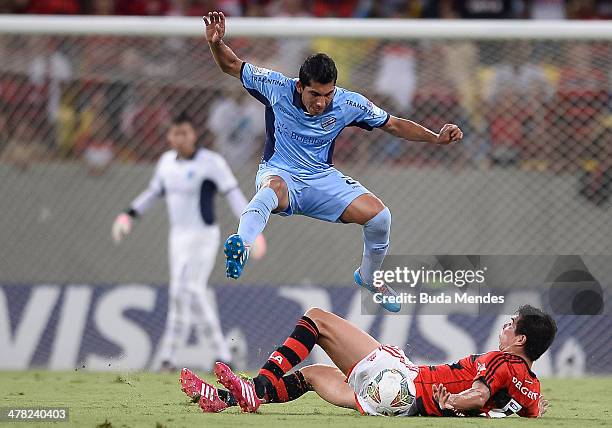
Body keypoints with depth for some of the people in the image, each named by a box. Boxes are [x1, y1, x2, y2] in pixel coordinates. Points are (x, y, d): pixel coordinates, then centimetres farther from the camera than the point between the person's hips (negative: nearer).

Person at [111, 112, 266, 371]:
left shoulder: (211, 162, -12)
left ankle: (169, 357, -13)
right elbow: (153, 193, 21)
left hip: (203, 236, -7)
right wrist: (129, 215, 11)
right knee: (193, 296, 7)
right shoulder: (167, 161, 8)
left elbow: (233, 195, -15)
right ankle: (222, 353, 17)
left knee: (183, 291, -15)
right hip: (178, 238, 7)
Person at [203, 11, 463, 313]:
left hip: (322, 179, 3)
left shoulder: (348, 103, -11)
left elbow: (393, 125, 2)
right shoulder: (277, 87, -16)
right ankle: (241, 246, -75)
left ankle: (368, 277, 16)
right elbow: (232, 66, -5)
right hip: (280, 174, -3)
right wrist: (216, 44, -25)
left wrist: (436, 139, -8)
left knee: (379, 217, -16)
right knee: (272, 189, -42)